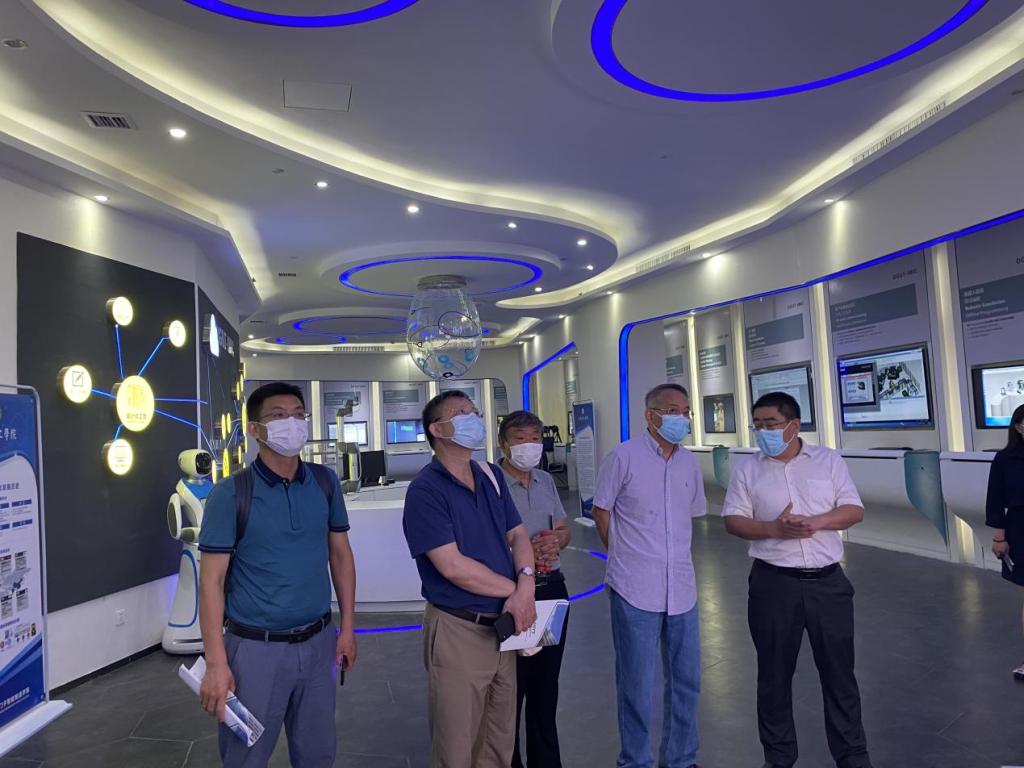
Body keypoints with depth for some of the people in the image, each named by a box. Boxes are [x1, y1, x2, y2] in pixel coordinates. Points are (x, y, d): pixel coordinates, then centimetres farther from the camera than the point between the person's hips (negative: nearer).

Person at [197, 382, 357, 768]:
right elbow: (212, 580, -10)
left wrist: (348, 628, 6)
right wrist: (216, 662, -13)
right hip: (256, 648, -3)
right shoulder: (230, 493, -12)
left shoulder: (325, 482, 0)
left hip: (318, 642, 4)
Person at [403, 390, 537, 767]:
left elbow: (518, 535, 8)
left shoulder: (492, 475, 7)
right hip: (457, 631, -6)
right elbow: (453, 567, -21)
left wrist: (526, 586, -11)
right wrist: (514, 590, -11)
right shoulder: (426, 490, -15)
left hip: (502, 626, 7)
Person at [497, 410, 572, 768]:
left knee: (546, 683, 18)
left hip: (552, 588, 7)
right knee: (511, 687, 5)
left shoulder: (546, 481, 9)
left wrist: (555, 541, -8)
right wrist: (523, 554, -26)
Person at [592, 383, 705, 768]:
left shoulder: (690, 463, 7)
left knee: (686, 680, 16)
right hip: (635, 590, -5)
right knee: (637, 686, 6)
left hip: (681, 588, 5)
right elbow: (601, 511, -1)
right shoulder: (623, 457, -9)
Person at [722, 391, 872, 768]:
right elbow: (733, 521, -2)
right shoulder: (746, 469, 1)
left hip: (827, 581, 1)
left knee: (839, 671, 12)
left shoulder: (829, 460, 3)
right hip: (774, 584, 0)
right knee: (774, 673, 10)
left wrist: (814, 522, -18)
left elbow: (854, 511, 0)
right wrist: (774, 529, -18)